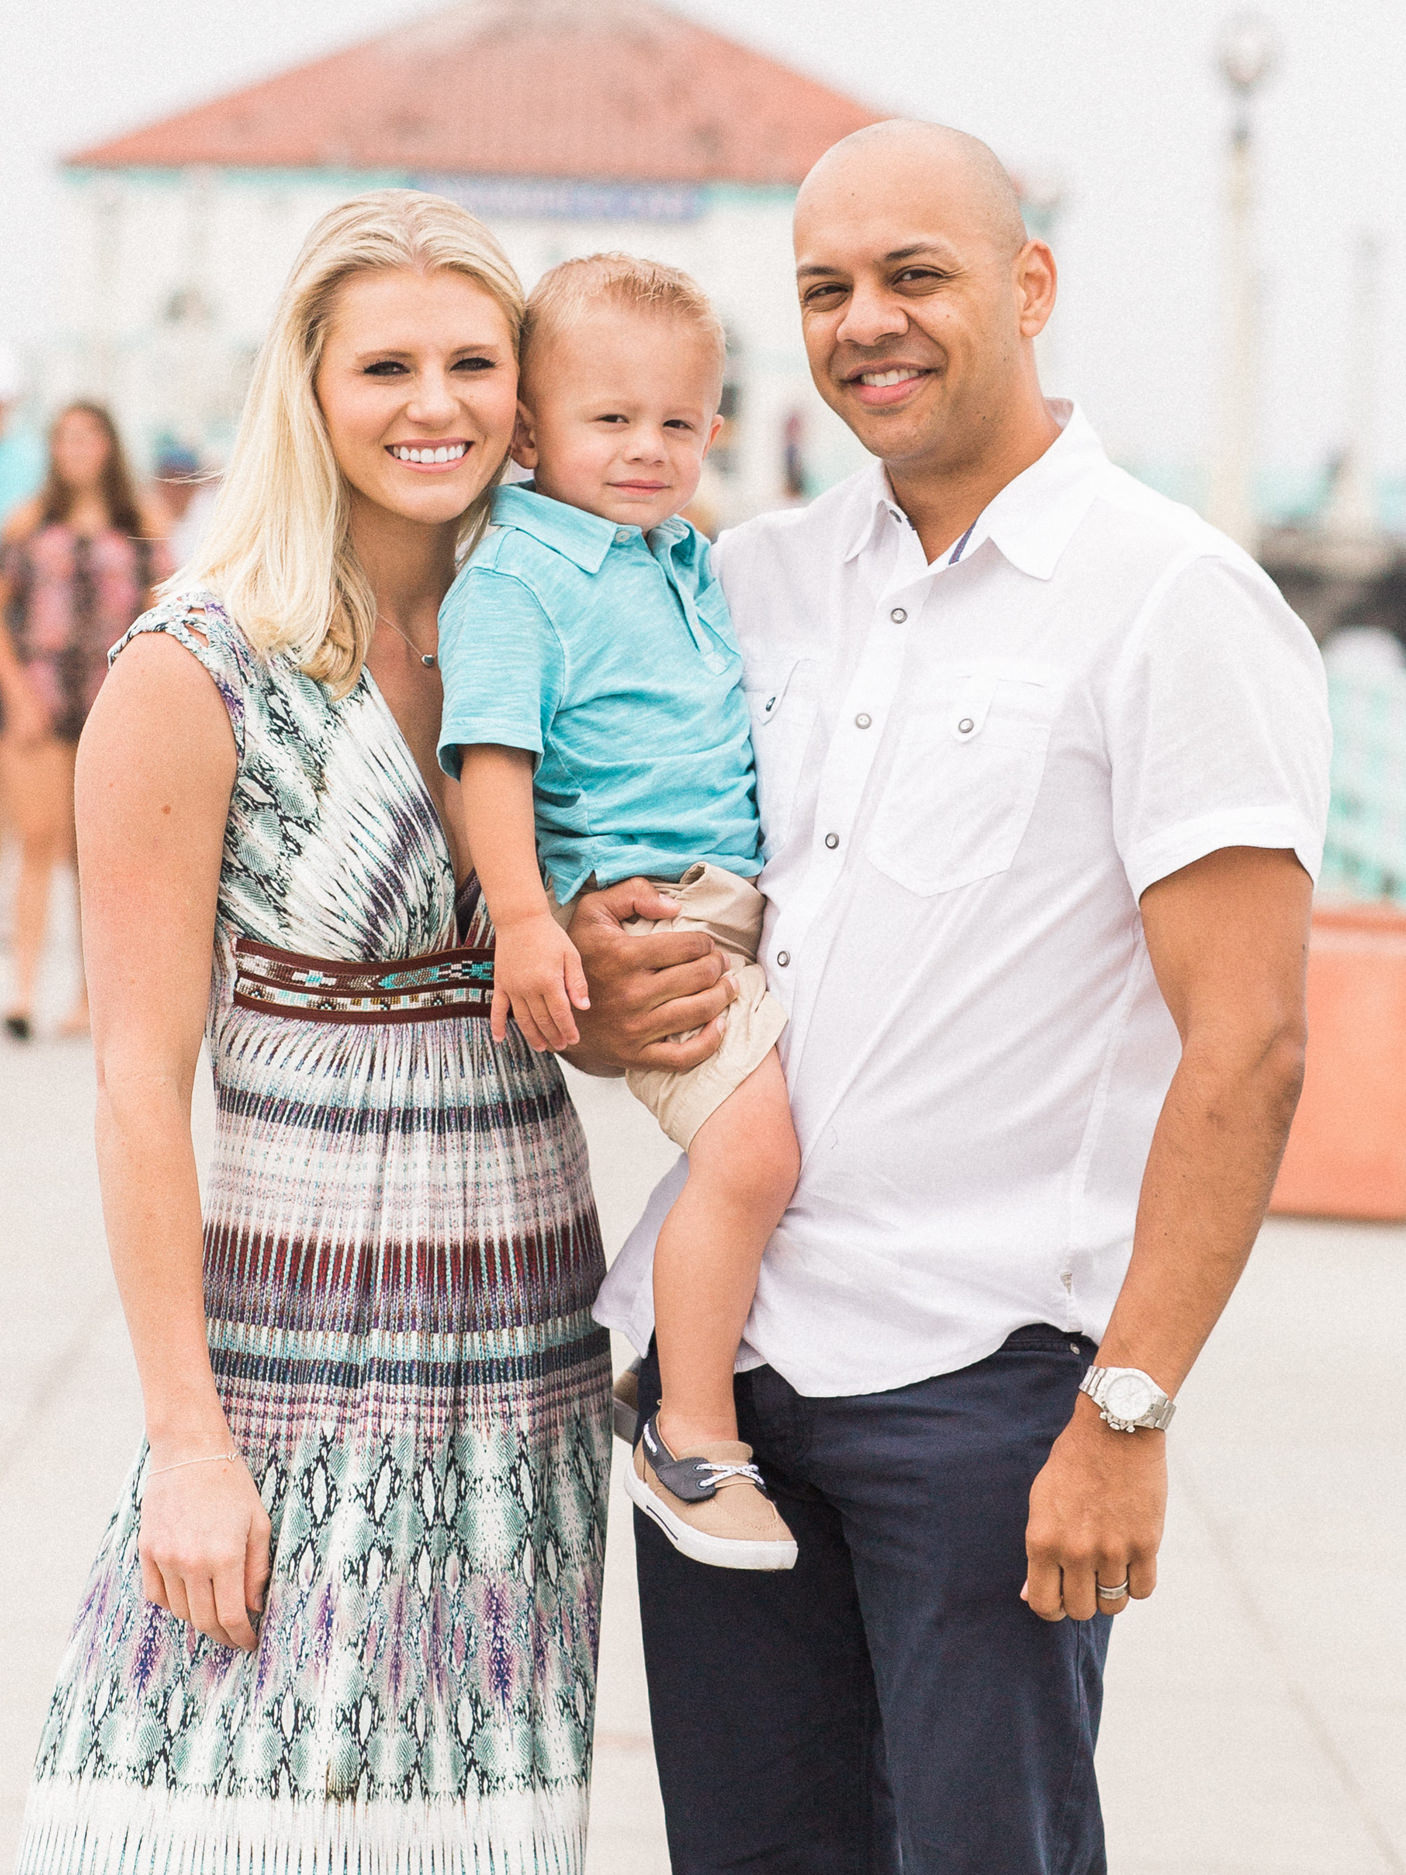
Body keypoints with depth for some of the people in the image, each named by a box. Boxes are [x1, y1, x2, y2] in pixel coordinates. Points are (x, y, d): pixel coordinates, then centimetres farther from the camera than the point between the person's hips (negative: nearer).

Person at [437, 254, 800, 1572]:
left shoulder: (699, 569, 19)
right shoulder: (514, 573, -6)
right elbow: (492, 747, -14)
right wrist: (524, 916, -23)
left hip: (757, 898, 9)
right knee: (753, 1142, -24)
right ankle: (689, 1443, -12)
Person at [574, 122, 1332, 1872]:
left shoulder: (1175, 602, -7)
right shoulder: (752, 580, 11)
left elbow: (1244, 1045, -13)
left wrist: (1127, 1415, -18)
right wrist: (604, 1001, -3)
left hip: (984, 1369, -6)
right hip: (717, 1344, 6)